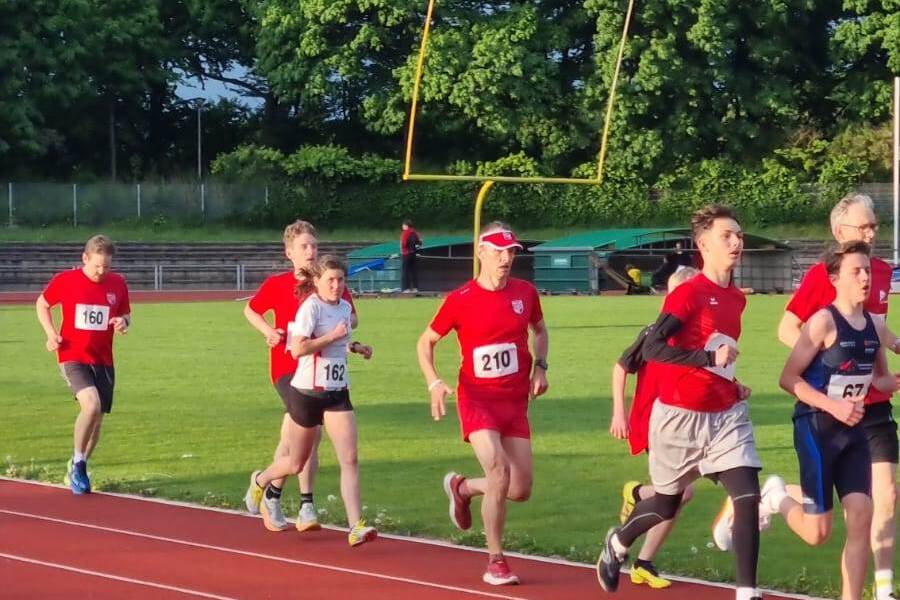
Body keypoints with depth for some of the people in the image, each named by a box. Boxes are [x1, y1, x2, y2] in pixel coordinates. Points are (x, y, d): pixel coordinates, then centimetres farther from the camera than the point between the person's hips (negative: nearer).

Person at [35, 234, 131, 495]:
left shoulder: (118, 284, 2)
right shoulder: (65, 280, -6)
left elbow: (125, 315, 16)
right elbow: (42, 304, 10)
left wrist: (123, 322, -9)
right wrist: (50, 332, -5)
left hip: (103, 361, 4)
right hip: (73, 357, -4)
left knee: (97, 419, 9)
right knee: (92, 404, -26)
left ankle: (78, 470, 30)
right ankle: (77, 461, -7)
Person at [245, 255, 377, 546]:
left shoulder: (344, 307, 8)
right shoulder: (311, 306, -15)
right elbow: (297, 348, -26)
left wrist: (354, 347, 10)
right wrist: (332, 336, -26)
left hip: (337, 392, 5)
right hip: (307, 392, -5)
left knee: (350, 459, -11)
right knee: (296, 464, 11)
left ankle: (356, 527, -16)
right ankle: (260, 481, 43)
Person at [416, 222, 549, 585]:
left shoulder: (525, 293, 2)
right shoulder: (460, 300, -9)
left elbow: (539, 330, 23)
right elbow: (426, 343, 2)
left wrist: (540, 367, 6)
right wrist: (434, 383, -13)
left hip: (515, 402, 5)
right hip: (477, 399, -4)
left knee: (521, 490, 3)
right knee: (499, 470, -24)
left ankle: (462, 488, 34)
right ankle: (495, 562, -11)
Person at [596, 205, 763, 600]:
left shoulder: (736, 298, 9)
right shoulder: (688, 293, -15)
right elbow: (652, 348, -25)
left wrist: (731, 385, 12)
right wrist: (710, 357, -30)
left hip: (727, 415, 5)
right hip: (681, 415, -5)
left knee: (748, 497, -13)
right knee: (667, 503, 13)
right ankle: (618, 544, 44)